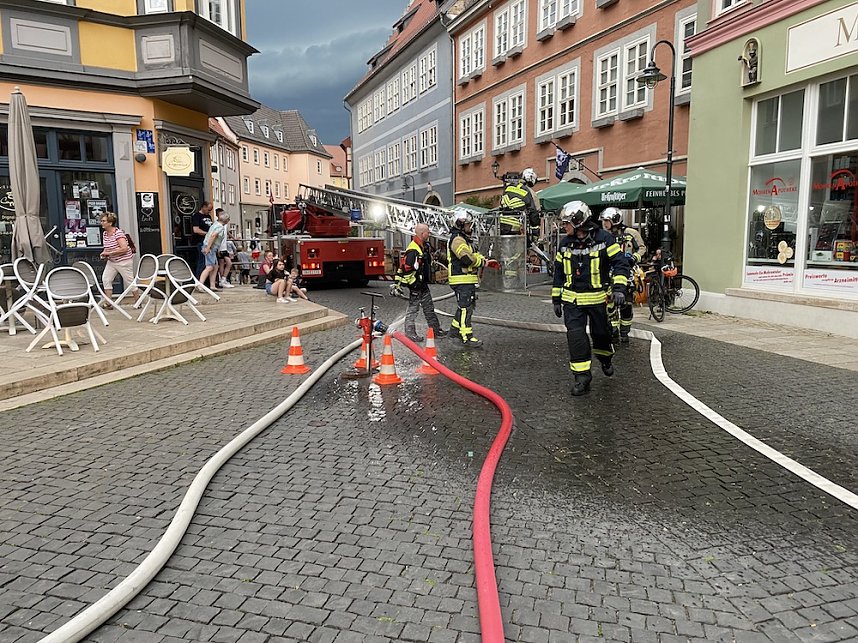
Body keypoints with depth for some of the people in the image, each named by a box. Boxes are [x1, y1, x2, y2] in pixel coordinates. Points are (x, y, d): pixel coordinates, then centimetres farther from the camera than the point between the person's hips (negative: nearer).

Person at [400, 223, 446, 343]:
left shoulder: (424, 247, 10)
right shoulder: (413, 250, -23)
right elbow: (407, 268, -26)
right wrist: (413, 283, -22)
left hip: (423, 284, 10)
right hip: (415, 285, -10)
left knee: (429, 308, 16)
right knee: (413, 309, 0)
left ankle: (436, 330, 25)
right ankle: (410, 333, 8)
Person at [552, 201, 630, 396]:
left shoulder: (603, 238, -8)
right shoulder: (565, 243, 5)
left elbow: (620, 263, -9)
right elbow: (559, 272, 12)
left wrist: (619, 287, -21)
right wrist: (556, 299, 12)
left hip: (597, 297, -2)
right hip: (572, 299, 2)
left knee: (601, 333, 13)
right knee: (575, 336, -9)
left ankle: (605, 359, 44)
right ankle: (582, 376, -2)